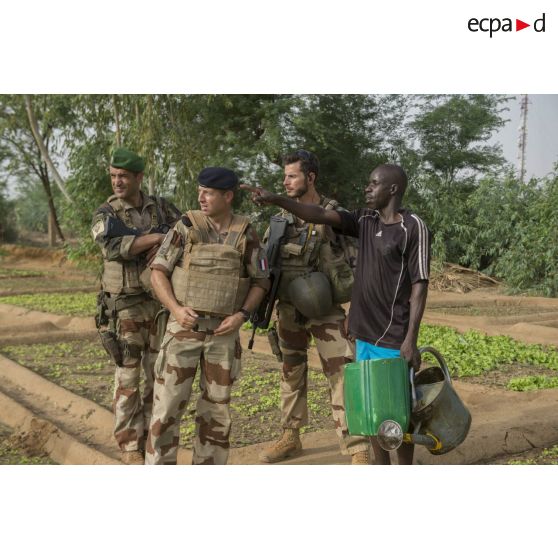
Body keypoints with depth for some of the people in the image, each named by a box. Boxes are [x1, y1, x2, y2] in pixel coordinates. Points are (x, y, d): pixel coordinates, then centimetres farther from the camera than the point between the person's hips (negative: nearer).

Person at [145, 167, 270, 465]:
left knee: (216, 407, 7)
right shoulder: (186, 226, -4)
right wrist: (175, 309, -17)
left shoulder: (246, 234, 0)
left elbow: (260, 282, 5)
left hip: (223, 331, 1)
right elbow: (158, 271, -2)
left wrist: (241, 315, -11)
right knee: (168, 403, -2)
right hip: (184, 327, -1)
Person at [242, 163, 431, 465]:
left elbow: (419, 285, -13)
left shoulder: (413, 228, -11)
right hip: (365, 334, 7)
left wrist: (411, 339, -17)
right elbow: (319, 215, 2)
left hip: (394, 339, -7)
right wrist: (276, 199, -10)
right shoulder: (365, 220, 8)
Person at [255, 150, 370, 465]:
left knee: (341, 377, -8)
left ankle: (358, 452, -4)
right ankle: (291, 438, 31)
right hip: (289, 309, 5)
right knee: (292, 373, 16)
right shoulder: (282, 218, 4)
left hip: (325, 310, -5)